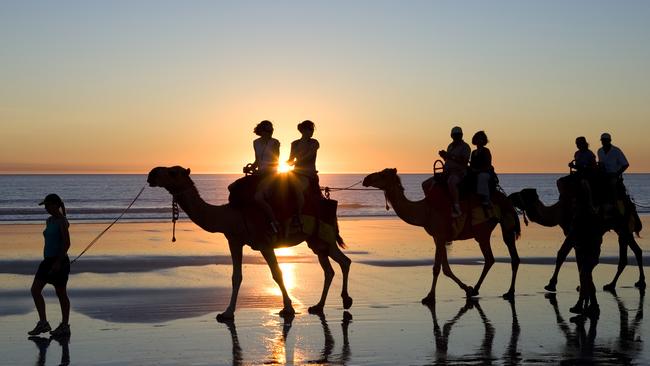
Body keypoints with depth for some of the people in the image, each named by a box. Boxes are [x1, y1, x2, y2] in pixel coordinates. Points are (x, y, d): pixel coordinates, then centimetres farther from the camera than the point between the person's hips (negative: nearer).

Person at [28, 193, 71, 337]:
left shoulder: (62, 221, -13)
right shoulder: (49, 221, 14)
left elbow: (67, 243, -19)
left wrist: (58, 262, -23)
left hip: (59, 261, -9)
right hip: (48, 260, 9)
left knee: (61, 293, 0)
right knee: (35, 290, 0)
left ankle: (65, 326, 10)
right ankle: (43, 323, 5)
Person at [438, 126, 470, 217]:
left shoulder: (465, 147, -5)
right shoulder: (450, 146, 20)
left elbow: (464, 161, -18)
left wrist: (451, 157, -22)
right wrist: (444, 156, 8)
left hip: (459, 172, -9)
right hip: (448, 172, 9)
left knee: (451, 182, -39)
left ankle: (457, 209, -39)